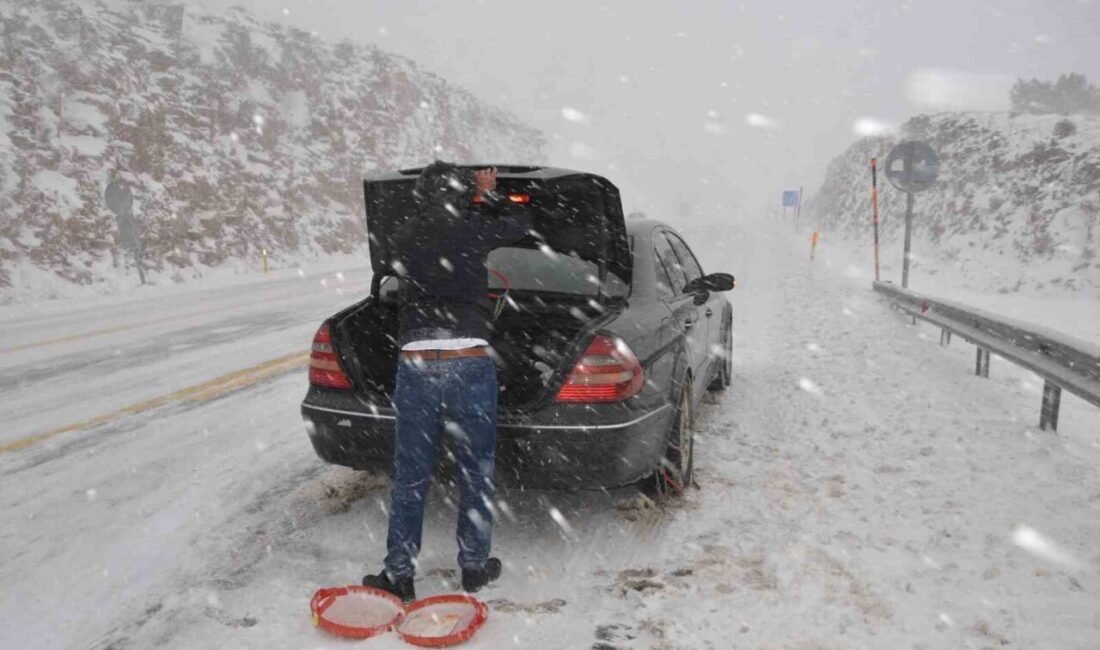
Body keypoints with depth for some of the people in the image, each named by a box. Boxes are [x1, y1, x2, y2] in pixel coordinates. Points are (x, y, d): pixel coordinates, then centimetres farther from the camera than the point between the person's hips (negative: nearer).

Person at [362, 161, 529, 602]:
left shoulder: (405, 237, 9)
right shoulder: (474, 230, 2)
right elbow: (517, 231, 22)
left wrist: (479, 200, 38)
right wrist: (484, 199, 38)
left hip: (415, 364, 2)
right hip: (470, 363, -2)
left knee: (409, 479, 12)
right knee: (476, 474, 14)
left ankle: (399, 575, 21)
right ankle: (474, 567, 26)